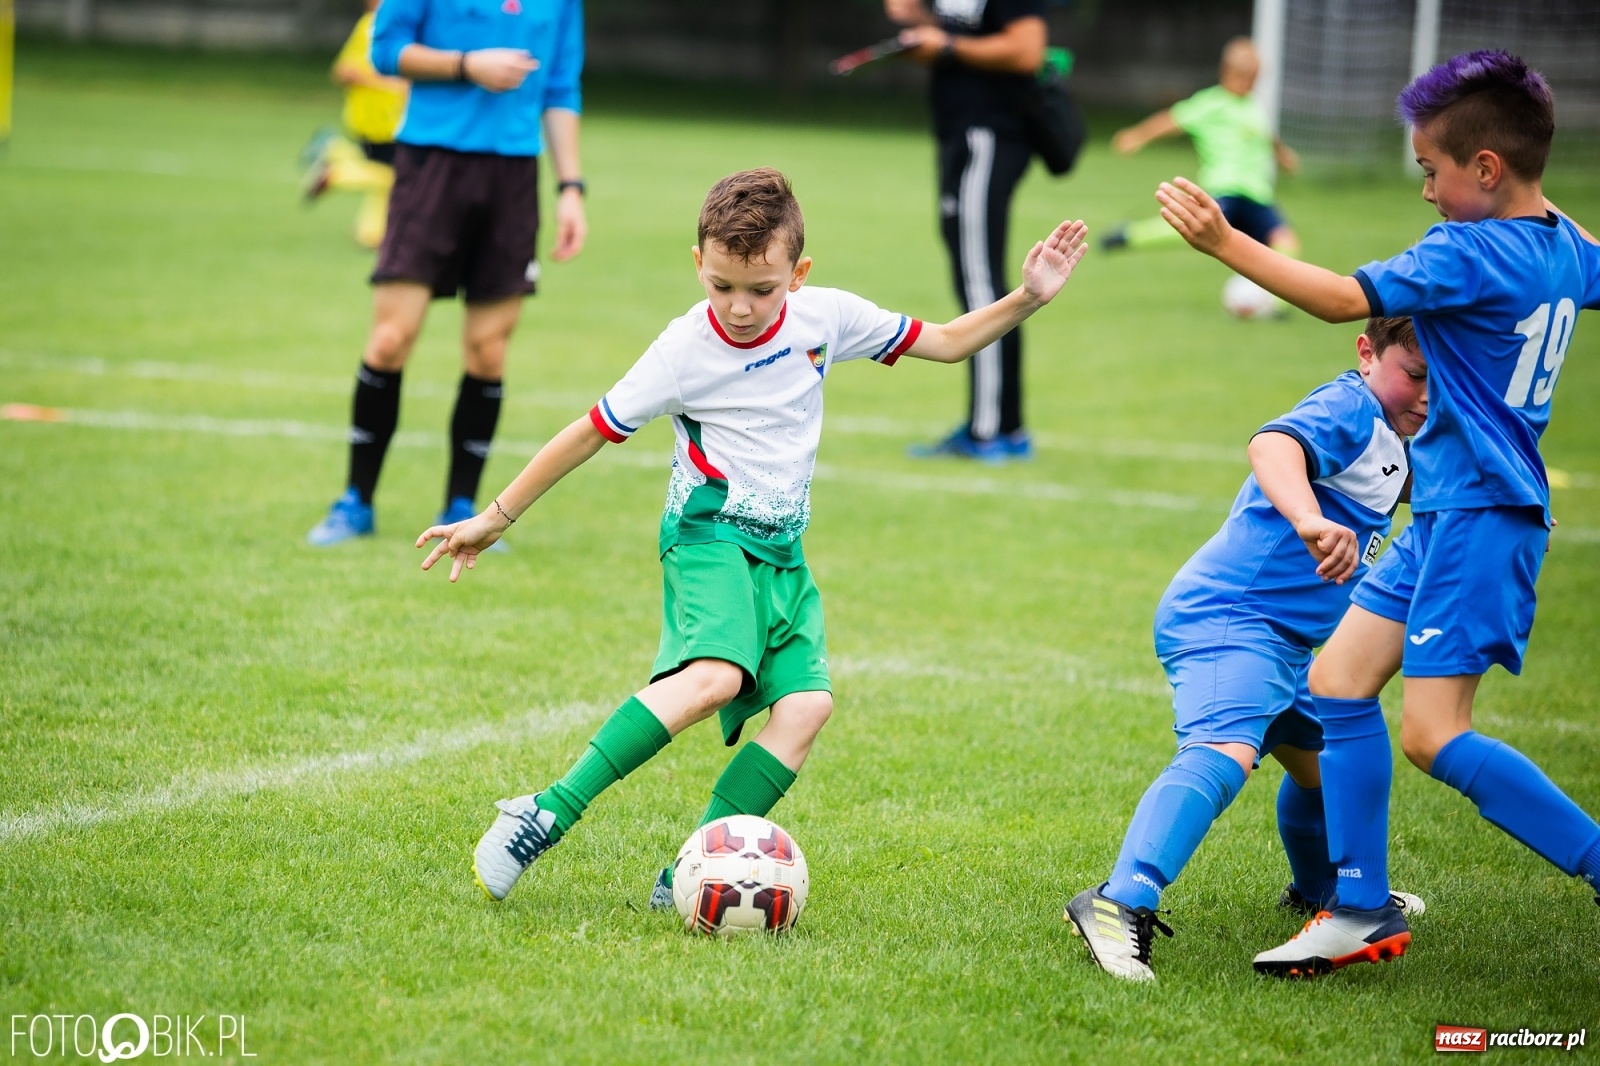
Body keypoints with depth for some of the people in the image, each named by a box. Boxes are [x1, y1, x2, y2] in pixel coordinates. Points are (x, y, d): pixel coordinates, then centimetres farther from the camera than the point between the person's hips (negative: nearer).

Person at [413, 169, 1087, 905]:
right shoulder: (685, 351, -11)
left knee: (806, 705, -17)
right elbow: (591, 433, -2)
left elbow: (947, 343, 12)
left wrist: (1026, 299, -1)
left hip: (781, 553, 6)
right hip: (709, 537, -5)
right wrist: (494, 519, 2)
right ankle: (546, 815, -30)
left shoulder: (825, 318, 0)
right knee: (715, 677, -32)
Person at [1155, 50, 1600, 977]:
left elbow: (1347, 299, -21)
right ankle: (1363, 910, 10)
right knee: (1338, 681, 8)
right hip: (1443, 512, 10)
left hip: (1480, 512, -10)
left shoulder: (1471, 252, -18)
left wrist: (1225, 242, -19)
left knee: (1436, 736, -14)